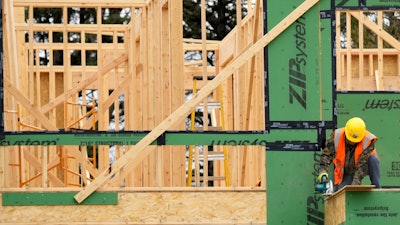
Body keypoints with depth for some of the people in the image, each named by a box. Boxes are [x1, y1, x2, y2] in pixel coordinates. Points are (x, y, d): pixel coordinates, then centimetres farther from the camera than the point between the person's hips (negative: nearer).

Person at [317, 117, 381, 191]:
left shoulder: (368, 140, -27)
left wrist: (355, 184, -39)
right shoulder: (336, 136, -20)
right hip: (346, 172, 1)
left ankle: (376, 190, -18)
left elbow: (362, 165, -31)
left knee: (373, 159, -31)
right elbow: (326, 155, -16)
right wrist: (323, 171, -34)